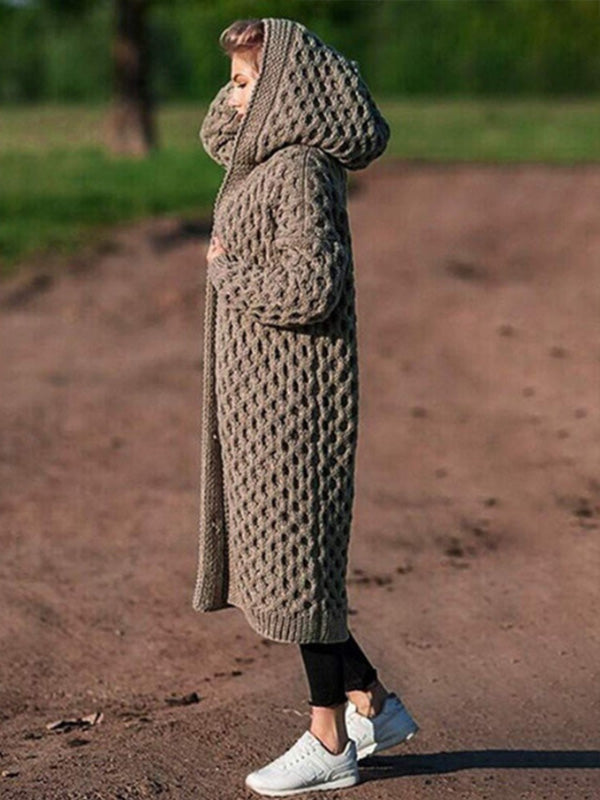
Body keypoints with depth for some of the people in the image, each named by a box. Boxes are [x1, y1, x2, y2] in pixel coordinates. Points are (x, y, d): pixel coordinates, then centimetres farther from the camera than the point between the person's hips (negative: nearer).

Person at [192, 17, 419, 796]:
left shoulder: (303, 172, -18)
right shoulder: (271, 156, 11)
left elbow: (310, 287, -24)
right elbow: (217, 132, 32)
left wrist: (224, 271, -12)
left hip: (293, 396, -10)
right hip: (263, 392, 10)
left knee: (293, 557, -1)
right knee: (268, 552, 16)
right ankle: (374, 706, 26)